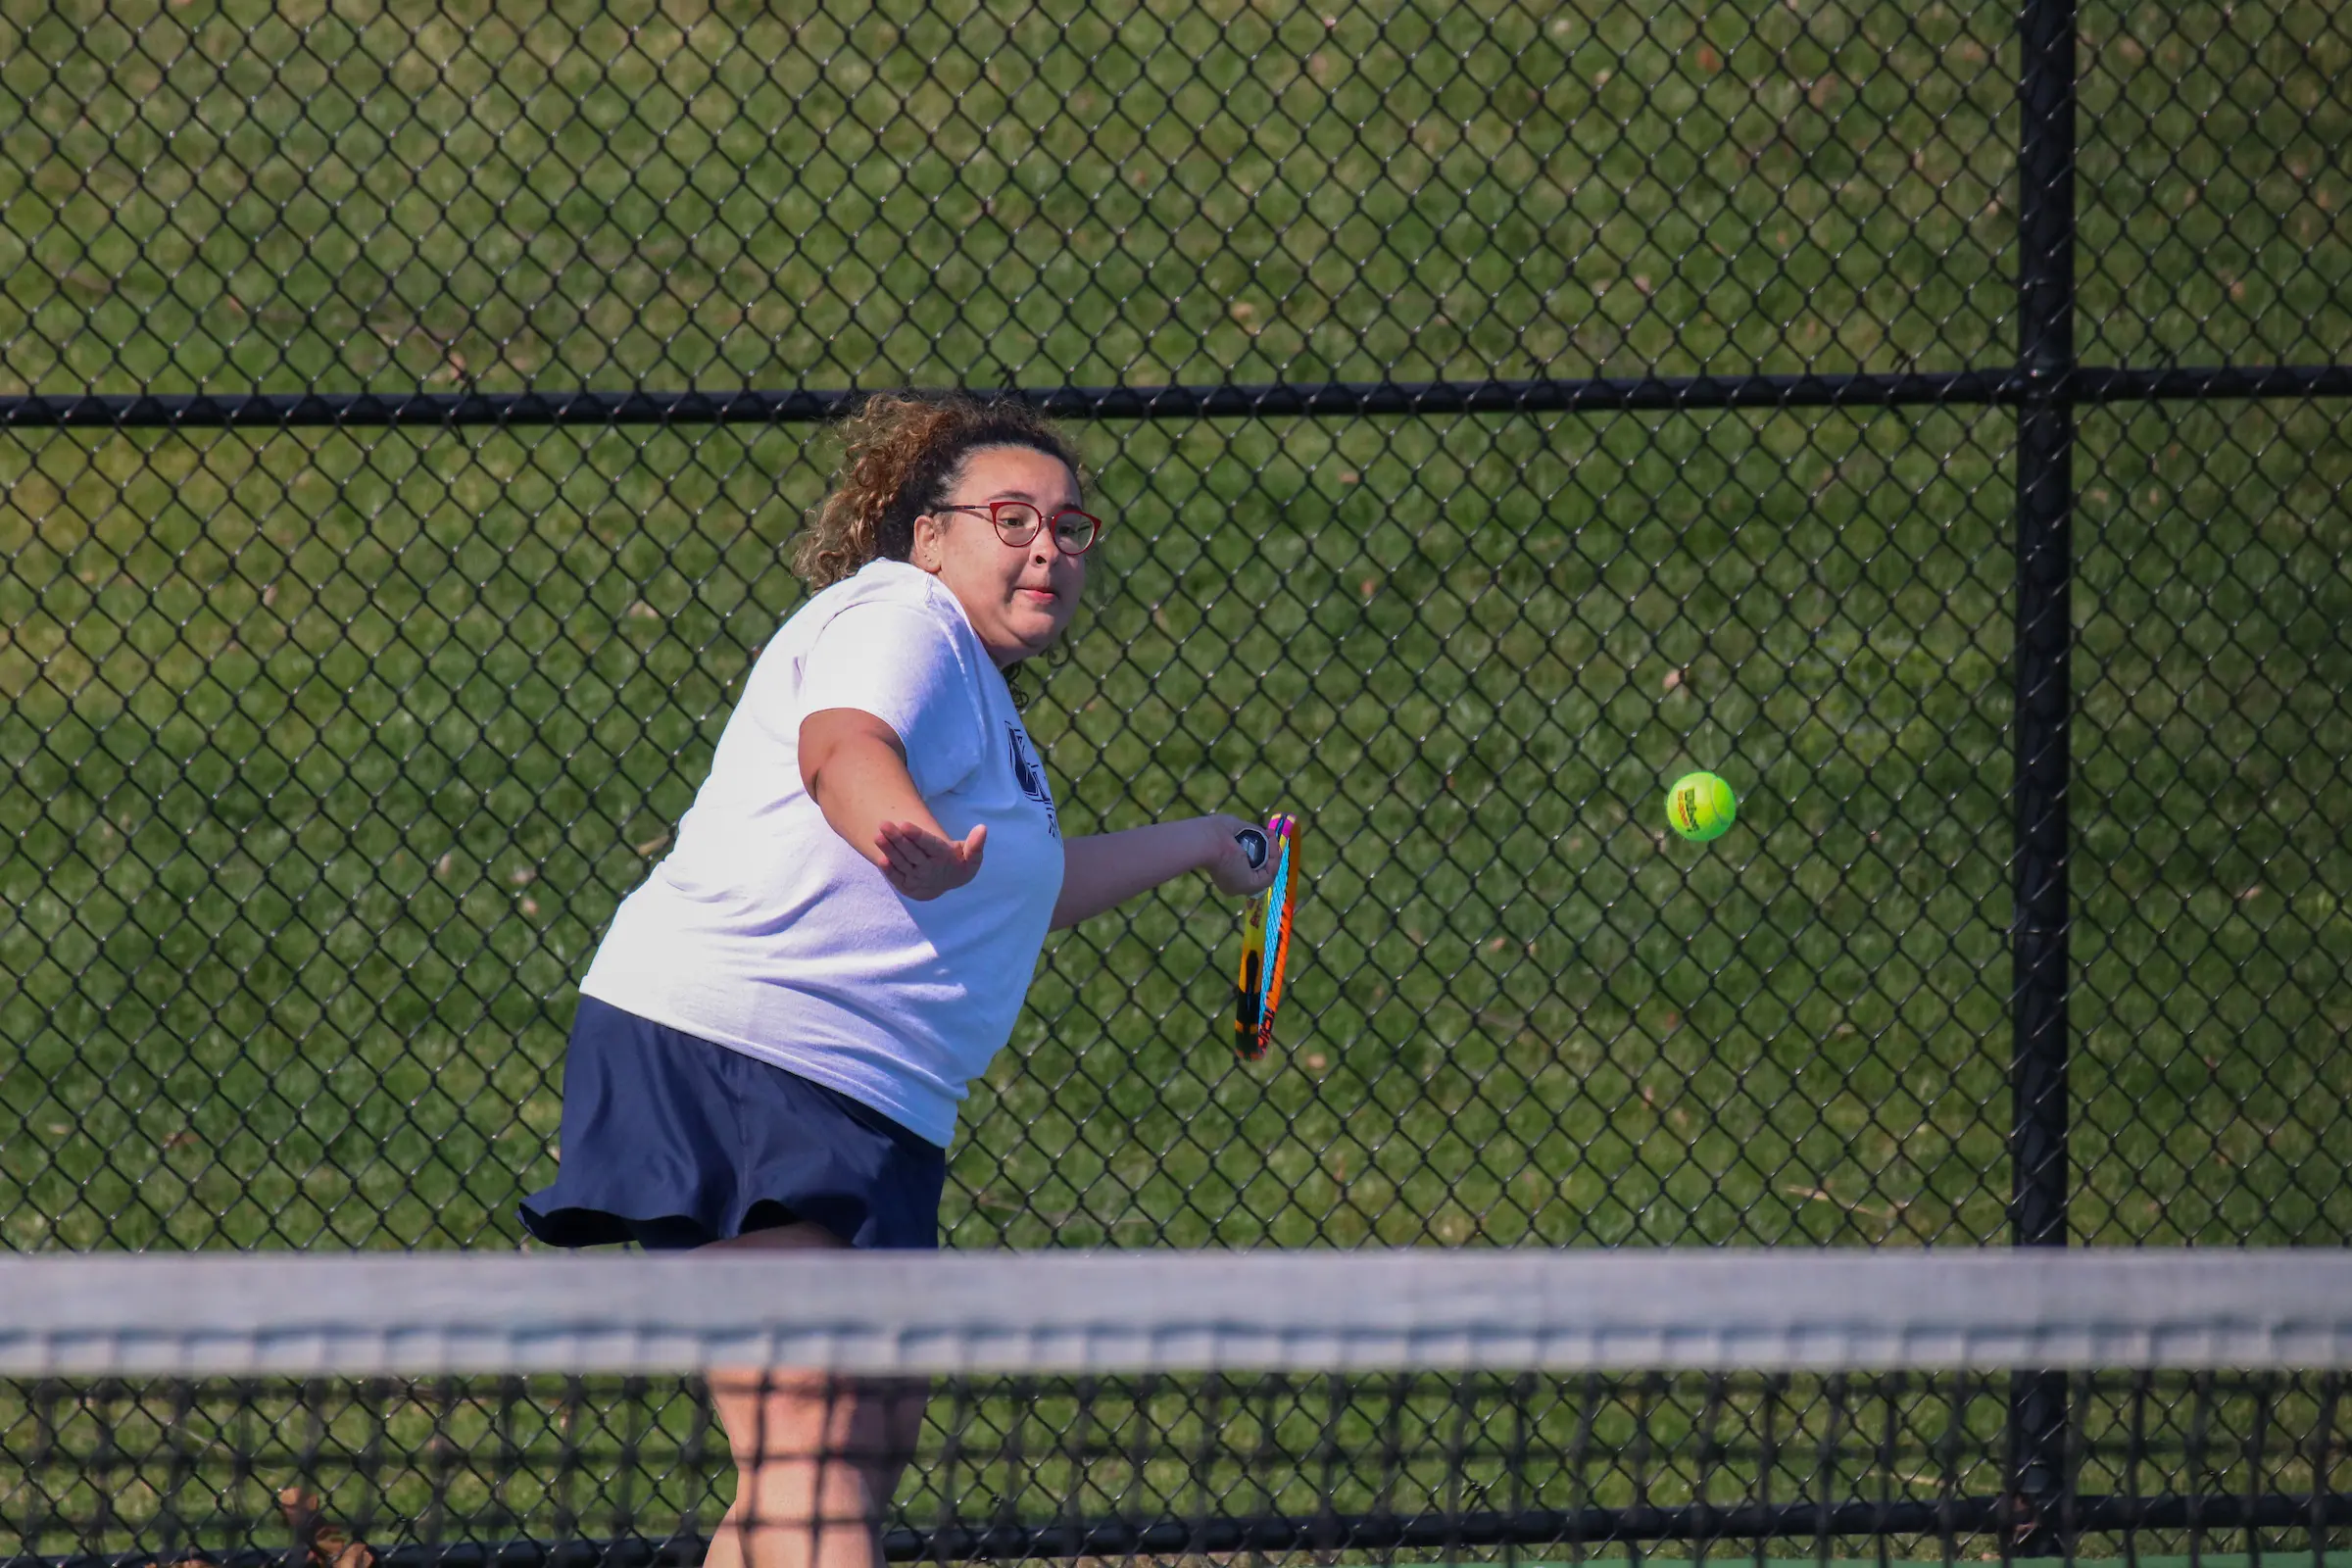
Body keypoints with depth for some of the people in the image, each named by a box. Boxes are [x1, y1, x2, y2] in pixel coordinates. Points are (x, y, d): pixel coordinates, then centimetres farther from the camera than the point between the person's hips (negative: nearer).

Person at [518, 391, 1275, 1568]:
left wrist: (1195, 845, 56)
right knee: (807, 1437, -23)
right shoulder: (900, 616, -6)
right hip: (723, 1058, -11)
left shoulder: (976, 694, 26)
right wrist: (907, 838, -51)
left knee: (877, 1435, 10)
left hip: (862, 1114, 11)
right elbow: (844, 747, -29)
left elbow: (1023, 888, 45)